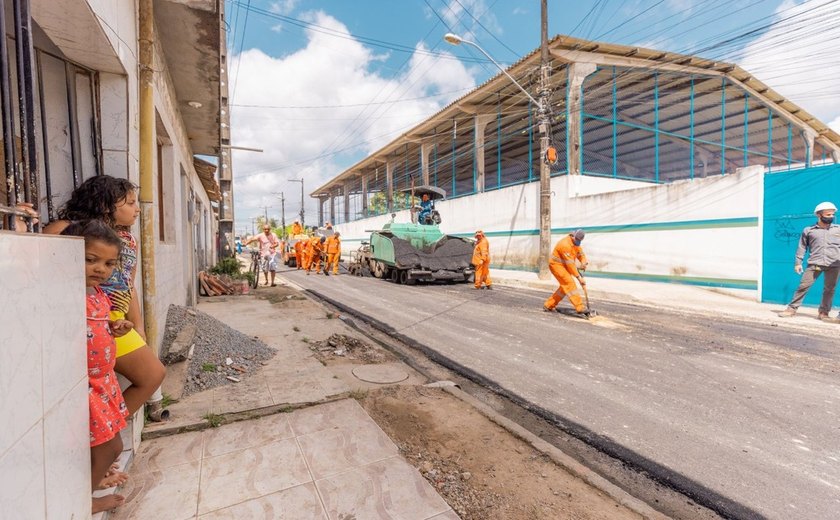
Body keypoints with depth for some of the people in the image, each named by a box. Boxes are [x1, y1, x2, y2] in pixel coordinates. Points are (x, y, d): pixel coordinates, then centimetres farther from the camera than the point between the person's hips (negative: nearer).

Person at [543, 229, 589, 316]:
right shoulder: (565, 244, -26)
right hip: (556, 264, -10)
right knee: (570, 284, -20)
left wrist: (584, 263, -18)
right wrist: (579, 277, -26)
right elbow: (570, 263, -27)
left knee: (565, 287, 10)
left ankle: (548, 305, 18)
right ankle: (580, 308, -25)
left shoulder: (576, 243, 4)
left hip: (564, 266, 10)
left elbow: (581, 254, 7)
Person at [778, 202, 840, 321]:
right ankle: (792, 308, 3)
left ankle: (823, 313, 14)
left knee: (829, 289, 5)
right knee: (803, 286, -3)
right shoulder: (808, 230, 6)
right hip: (814, 264, -1)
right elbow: (802, 247, 8)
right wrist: (798, 262, 3)